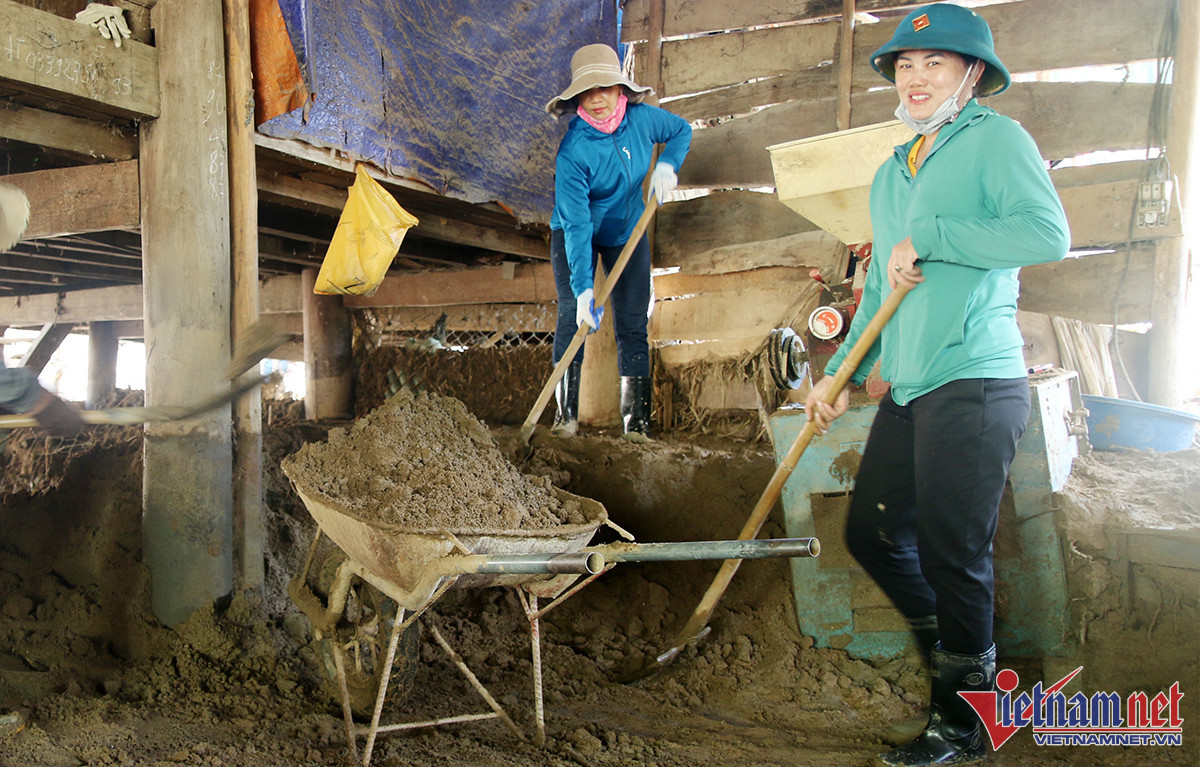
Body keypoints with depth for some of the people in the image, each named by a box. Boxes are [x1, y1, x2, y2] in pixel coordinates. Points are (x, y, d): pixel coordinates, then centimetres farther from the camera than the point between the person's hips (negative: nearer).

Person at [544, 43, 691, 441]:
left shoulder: (642, 118, -16)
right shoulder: (572, 150, -28)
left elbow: (682, 130, 7)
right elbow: (576, 224, -33)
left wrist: (667, 165, -14)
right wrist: (583, 289, -40)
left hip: (628, 231, 3)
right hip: (575, 234, -3)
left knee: (633, 322, -2)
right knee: (572, 314, -13)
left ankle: (636, 417, 2)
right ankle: (566, 411, -5)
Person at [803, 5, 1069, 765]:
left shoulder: (996, 137, -3)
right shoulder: (892, 172, 20)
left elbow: (1048, 232, -21)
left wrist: (926, 238, -18)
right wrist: (838, 375, 20)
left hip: (973, 387, -8)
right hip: (908, 390, 8)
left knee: (952, 554, -3)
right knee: (872, 534, 13)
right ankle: (954, 651, 34)